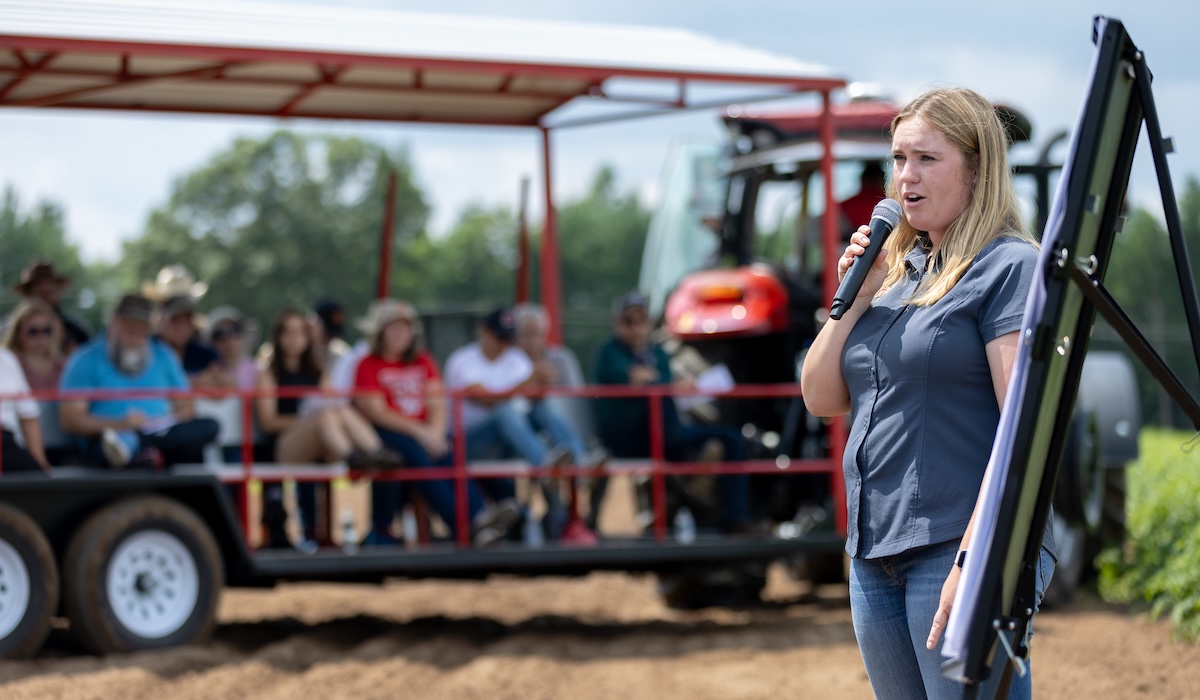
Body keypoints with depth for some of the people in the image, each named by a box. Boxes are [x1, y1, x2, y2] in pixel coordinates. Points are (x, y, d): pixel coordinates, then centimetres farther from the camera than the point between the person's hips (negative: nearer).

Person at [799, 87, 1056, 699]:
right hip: (874, 552, 8)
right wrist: (854, 298, 1)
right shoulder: (894, 270, 17)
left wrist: (976, 559, -21)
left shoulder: (1010, 267, -6)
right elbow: (822, 400, 15)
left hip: (962, 550, -8)